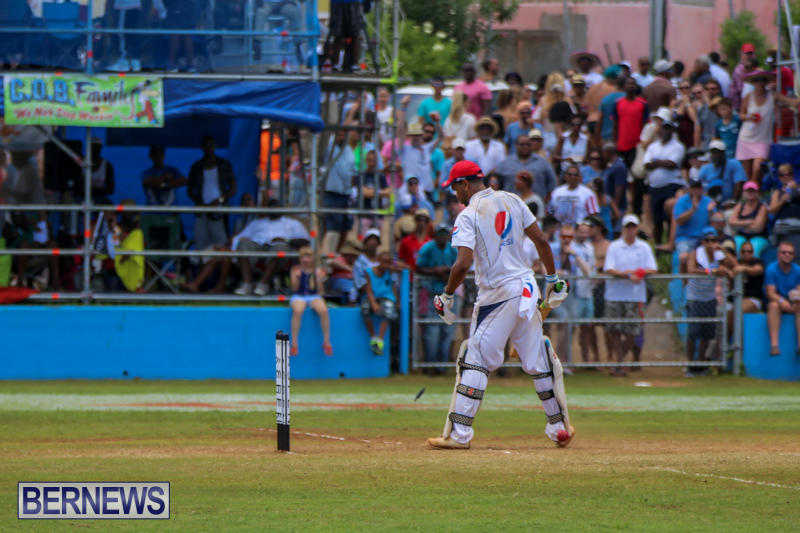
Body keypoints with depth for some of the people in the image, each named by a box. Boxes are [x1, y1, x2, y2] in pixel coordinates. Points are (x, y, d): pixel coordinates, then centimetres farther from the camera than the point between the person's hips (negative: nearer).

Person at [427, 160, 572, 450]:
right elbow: (541, 241, 9)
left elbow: (463, 263, -20)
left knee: (476, 361, -3)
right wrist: (553, 280, 17)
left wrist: (447, 296, -7)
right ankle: (558, 428, 17)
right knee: (537, 361, 13)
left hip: (496, 295, -6)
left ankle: (460, 433, -9)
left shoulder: (468, 215, -9)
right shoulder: (512, 201, 9)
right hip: (527, 290, 6)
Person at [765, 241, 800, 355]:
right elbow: (770, 293, -13)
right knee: (774, 305, -37)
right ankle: (774, 344, -49)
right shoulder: (771, 269, -6)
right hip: (776, 300, -2)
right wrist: (782, 301, -32)